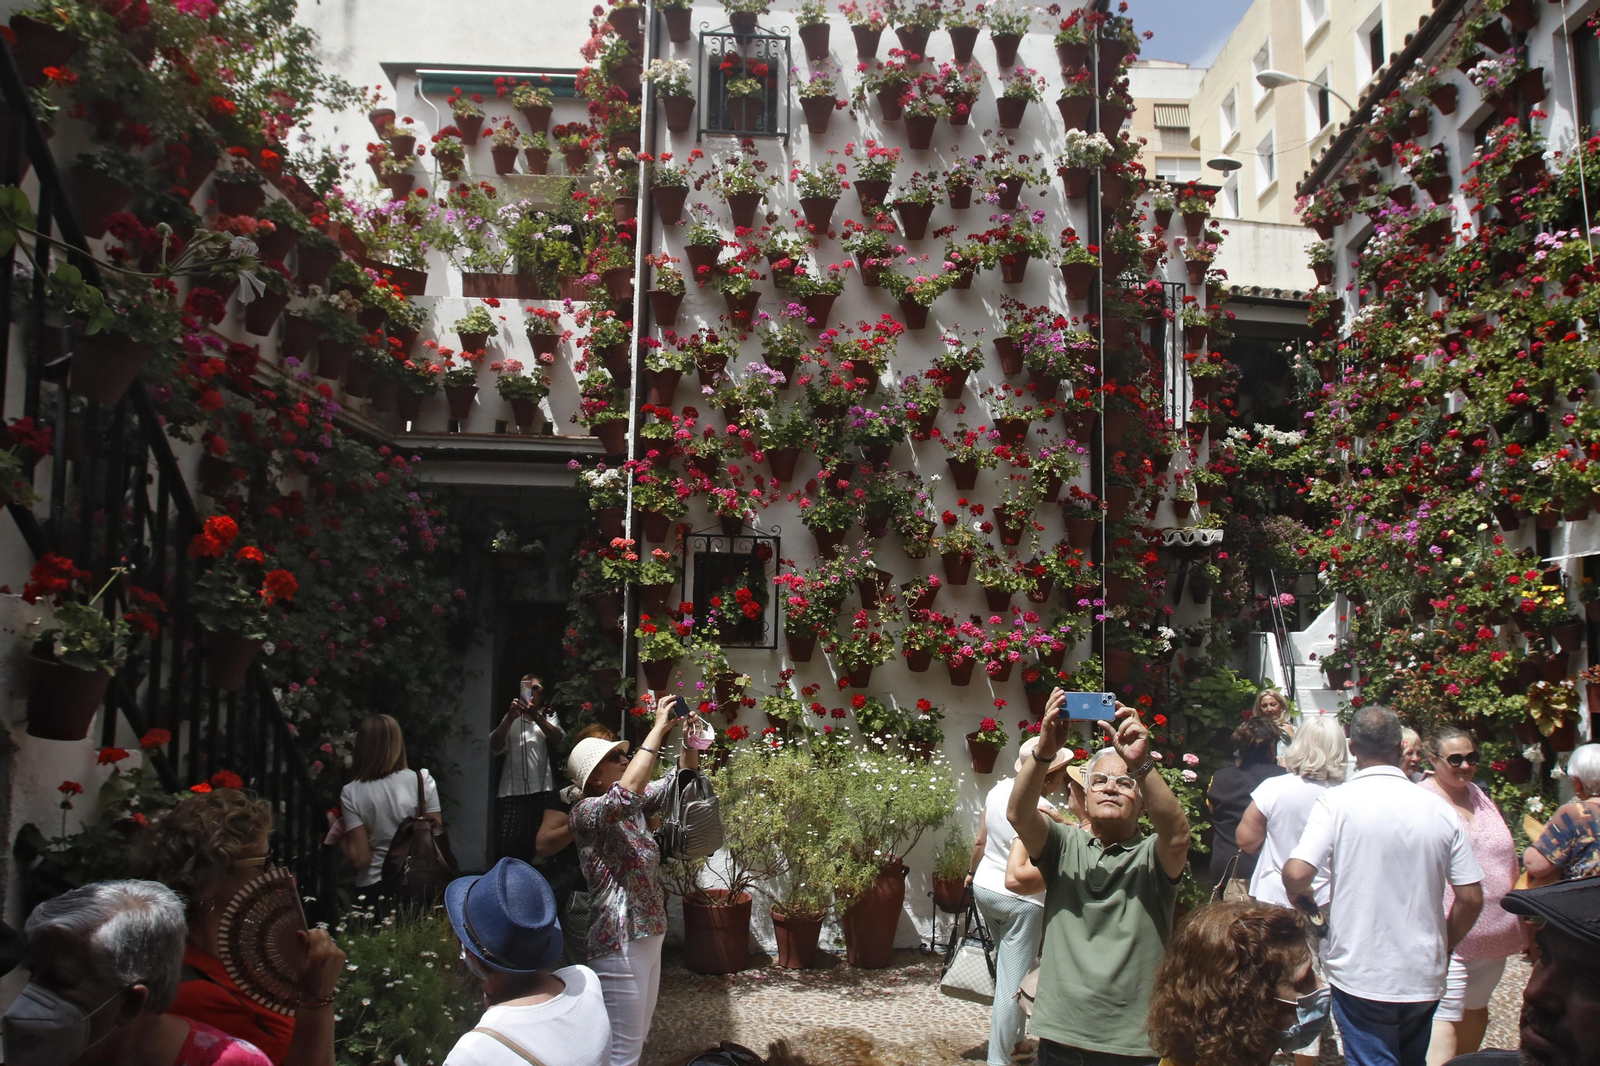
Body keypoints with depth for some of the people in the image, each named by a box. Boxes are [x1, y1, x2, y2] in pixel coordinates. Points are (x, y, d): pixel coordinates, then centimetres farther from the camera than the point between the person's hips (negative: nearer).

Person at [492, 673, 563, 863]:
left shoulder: (548, 716, 17)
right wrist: (509, 718, -9)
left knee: (537, 845, -5)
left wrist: (536, 716, -18)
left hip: (541, 790, -1)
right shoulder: (512, 718, 21)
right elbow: (495, 746, 5)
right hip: (511, 791, 1)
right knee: (508, 844, -7)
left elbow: (557, 738, -4)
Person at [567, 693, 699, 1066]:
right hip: (619, 944, -9)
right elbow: (626, 794, -36)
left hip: (648, 937, 9)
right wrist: (657, 731, -32)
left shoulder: (634, 805, 8)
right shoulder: (586, 812, -16)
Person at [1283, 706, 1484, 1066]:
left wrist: (1304, 901, 1)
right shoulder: (1440, 809, -2)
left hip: (1361, 977, -4)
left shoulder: (1337, 801, -13)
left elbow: (1296, 875, -22)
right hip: (1424, 978, 5)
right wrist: (1444, 947, 18)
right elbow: (1471, 898, 0)